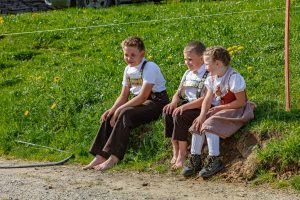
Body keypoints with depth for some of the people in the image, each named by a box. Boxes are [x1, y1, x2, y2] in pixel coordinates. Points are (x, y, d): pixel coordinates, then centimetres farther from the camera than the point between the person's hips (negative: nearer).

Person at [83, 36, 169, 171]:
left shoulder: (149, 67, -17)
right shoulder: (128, 69, 8)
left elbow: (143, 96, -23)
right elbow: (123, 96, 10)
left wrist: (119, 109, -23)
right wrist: (112, 110, -10)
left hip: (156, 102, -8)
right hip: (139, 102, 8)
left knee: (125, 114, -30)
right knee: (109, 117, -11)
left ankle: (113, 158, -30)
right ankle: (100, 157, -12)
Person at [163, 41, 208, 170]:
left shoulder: (208, 75, -14)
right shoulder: (187, 74, 13)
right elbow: (179, 93, 17)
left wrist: (184, 107, -27)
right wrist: (174, 103, -7)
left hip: (201, 108, -8)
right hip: (187, 105, 8)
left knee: (179, 115, -29)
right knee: (167, 112, -14)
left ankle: (182, 154, -20)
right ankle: (175, 151, -10)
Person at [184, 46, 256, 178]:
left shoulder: (234, 78, -21)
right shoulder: (212, 79, 5)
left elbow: (241, 102, -21)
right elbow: (208, 99, 1)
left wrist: (220, 108, -16)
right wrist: (202, 115, -15)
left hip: (237, 110, -8)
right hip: (221, 109, 9)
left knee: (210, 125, -26)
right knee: (198, 124, -5)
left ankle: (214, 161, -23)